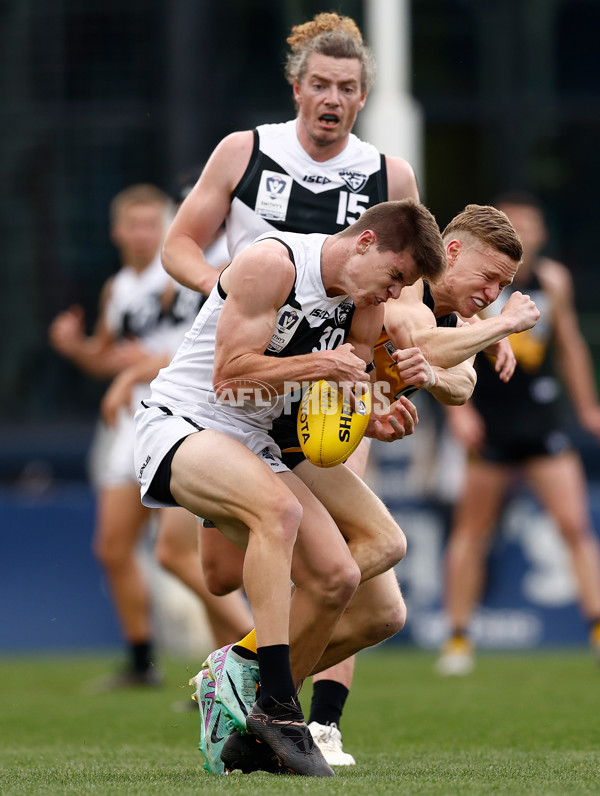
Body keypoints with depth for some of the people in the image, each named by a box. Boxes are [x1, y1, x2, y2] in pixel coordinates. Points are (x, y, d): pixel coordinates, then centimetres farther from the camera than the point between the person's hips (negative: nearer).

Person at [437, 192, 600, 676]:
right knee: (472, 530, 3)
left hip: (543, 418, 3)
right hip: (489, 425, -3)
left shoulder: (553, 280, 7)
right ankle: (458, 639, 11)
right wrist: (458, 408, -15)